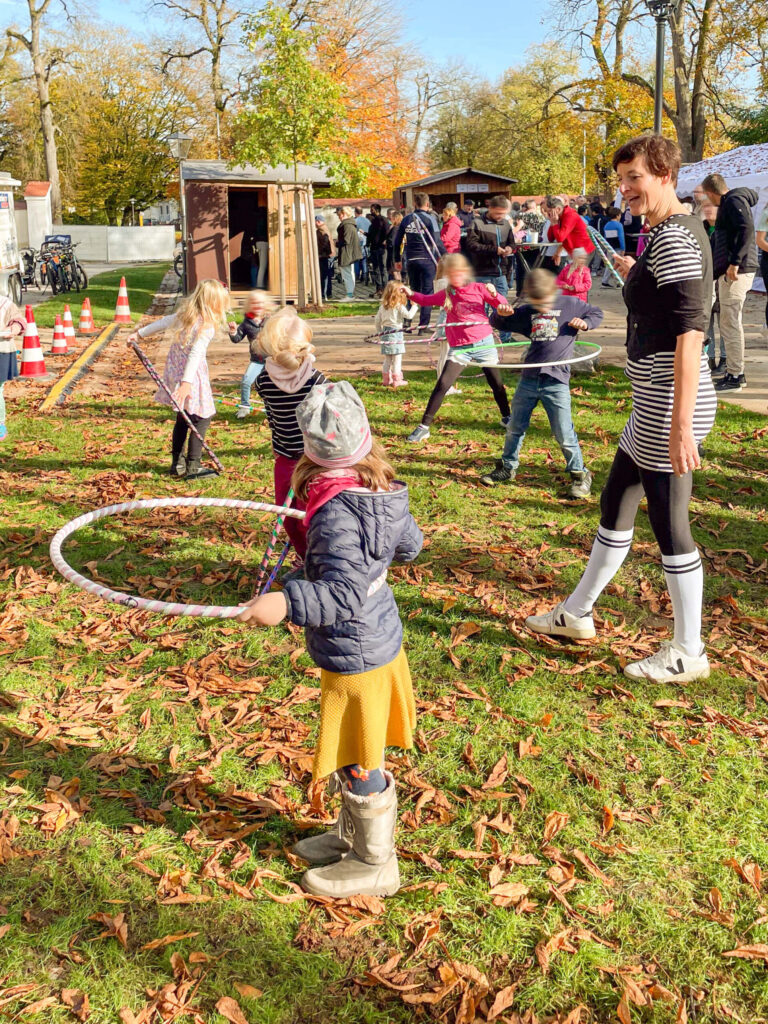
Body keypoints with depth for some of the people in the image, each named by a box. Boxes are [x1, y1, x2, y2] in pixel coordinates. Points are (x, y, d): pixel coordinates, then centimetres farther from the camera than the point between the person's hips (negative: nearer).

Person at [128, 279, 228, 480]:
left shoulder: (183, 315, 6)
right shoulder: (207, 327, -17)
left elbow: (162, 323, 20)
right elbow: (195, 355, -26)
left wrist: (139, 333, 34)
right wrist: (186, 383, -33)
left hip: (174, 372, 8)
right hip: (192, 376, -8)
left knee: (183, 418, 20)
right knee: (202, 418, 2)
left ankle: (177, 463, 26)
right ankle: (193, 466, 1)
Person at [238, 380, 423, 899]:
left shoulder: (336, 515, -29)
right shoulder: (385, 494, -3)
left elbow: (343, 595, -33)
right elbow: (410, 546, 12)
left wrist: (285, 602, -42)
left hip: (354, 656, -9)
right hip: (381, 637, 9)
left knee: (358, 764, 9)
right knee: (360, 755, 25)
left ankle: (374, 864, 27)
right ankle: (352, 835, 44)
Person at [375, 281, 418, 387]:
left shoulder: (383, 305, 8)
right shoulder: (399, 305, -11)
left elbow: (378, 320, 12)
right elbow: (409, 315, -16)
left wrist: (380, 331, 22)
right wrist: (414, 306, -2)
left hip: (385, 332, 6)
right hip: (396, 333, -6)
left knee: (387, 359, 15)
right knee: (397, 358, 1)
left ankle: (386, 379, 20)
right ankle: (397, 380, 3)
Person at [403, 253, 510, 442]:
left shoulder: (479, 289, 2)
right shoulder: (446, 294, 6)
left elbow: (502, 306, 3)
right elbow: (425, 300, 10)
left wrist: (493, 294, -18)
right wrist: (411, 294, -9)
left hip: (484, 343, 0)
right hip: (459, 348, 0)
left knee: (497, 383, 10)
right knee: (442, 385, -11)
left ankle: (506, 417, 35)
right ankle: (424, 427, -6)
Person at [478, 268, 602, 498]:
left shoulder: (570, 304, -1)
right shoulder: (526, 312, 5)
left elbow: (596, 313, 12)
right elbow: (497, 322, 12)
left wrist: (585, 323, -10)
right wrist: (500, 313, -12)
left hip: (556, 381, -4)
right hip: (529, 379, 4)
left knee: (564, 433, -3)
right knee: (515, 427, 13)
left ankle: (580, 474, 13)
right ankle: (507, 467, 30)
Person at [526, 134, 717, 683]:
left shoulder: (673, 238, -17)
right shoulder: (679, 231, 14)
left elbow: (690, 334, -25)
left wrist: (681, 424, -28)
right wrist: (637, 280, 15)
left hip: (669, 404, -11)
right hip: (656, 404, 11)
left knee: (669, 524, 0)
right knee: (616, 504, 20)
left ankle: (689, 652, 17)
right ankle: (577, 613, 36)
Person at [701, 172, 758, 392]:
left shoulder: (734, 201, -10)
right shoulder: (729, 203, 19)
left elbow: (747, 228, -23)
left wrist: (735, 262, -27)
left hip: (736, 272, -10)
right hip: (731, 271, 10)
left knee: (730, 323, -9)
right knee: (731, 323, 15)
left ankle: (735, 376, -6)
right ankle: (734, 373, 22)